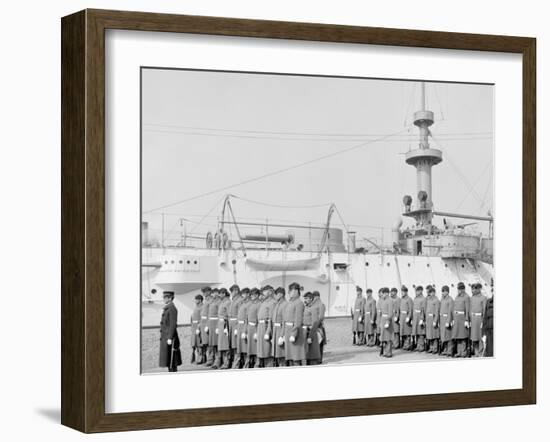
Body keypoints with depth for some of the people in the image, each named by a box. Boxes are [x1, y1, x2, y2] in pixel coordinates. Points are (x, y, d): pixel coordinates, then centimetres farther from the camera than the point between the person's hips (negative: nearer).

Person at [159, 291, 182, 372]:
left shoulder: (172, 309, -14)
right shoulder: (167, 308, 17)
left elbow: (173, 324, -19)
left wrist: (170, 338, -22)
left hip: (170, 337, -10)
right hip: (165, 337, 10)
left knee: (171, 359, -8)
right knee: (168, 359, 11)